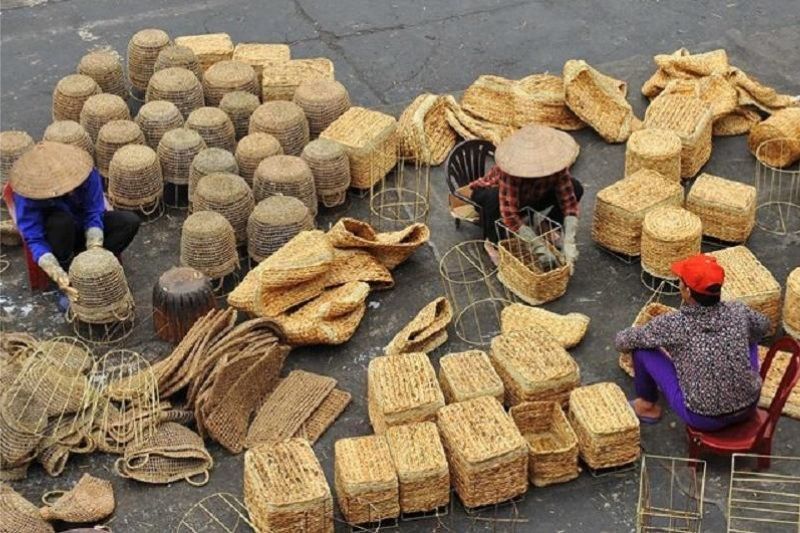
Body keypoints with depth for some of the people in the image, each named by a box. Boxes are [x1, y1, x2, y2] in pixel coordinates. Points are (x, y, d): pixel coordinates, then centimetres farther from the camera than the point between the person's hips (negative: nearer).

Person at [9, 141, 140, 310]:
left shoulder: (86, 173, -28)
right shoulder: (28, 193, -33)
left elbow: (94, 215, -23)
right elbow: (34, 240, -32)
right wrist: (58, 275, -46)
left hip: (85, 226, 3)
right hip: (57, 234, -3)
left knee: (130, 222, -20)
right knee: (61, 221, -37)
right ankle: (68, 285, -22)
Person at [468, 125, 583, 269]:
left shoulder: (554, 163, -29)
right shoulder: (512, 169, -42)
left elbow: (569, 201, -27)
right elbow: (510, 215, -46)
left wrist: (569, 241, -40)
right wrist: (539, 247, -50)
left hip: (529, 198, 4)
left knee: (575, 188, -17)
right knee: (493, 197, -41)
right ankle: (492, 241, -12)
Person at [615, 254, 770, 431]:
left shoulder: (673, 324, -18)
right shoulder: (738, 311, -8)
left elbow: (622, 341, -3)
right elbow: (763, 325, 16)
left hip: (704, 419, -3)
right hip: (749, 408, 4)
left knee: (641, 348, 5)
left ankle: (647, 406, 29)